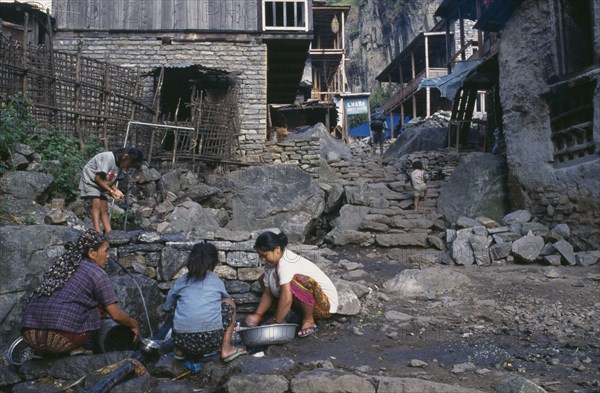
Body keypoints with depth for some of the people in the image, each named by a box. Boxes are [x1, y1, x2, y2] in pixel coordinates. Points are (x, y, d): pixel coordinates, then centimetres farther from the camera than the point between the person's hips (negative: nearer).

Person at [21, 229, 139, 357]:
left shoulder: (60, 265, 20)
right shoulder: (97, 273, 0)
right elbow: (116, 315, 1)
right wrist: (133, 324, 20)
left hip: (31, 335, 6)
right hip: (62, 339, -6)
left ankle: (42, 351, 18)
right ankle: (76, 348, 7)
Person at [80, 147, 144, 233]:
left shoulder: (119, 165, -1)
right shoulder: (108, 157, -28)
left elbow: (112, 180, 4)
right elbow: (98, 178, -27)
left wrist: (116, 190, -14)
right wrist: (110, 191, -24)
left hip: (102, 185, 8)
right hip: (91, 180, -8)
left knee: (104, 209, 3)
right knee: (96, 204, -21)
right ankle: (97, 232, -29)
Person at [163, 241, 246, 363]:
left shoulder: (182, 280, 13)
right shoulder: (216, 280, 12)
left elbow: (166, 308, 23)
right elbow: (226, 298, 32)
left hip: (183, 341, 2)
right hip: (212, 339, -2)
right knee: (229, 303, 22)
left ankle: (179, 351, 21)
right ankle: (226, 349, 16)